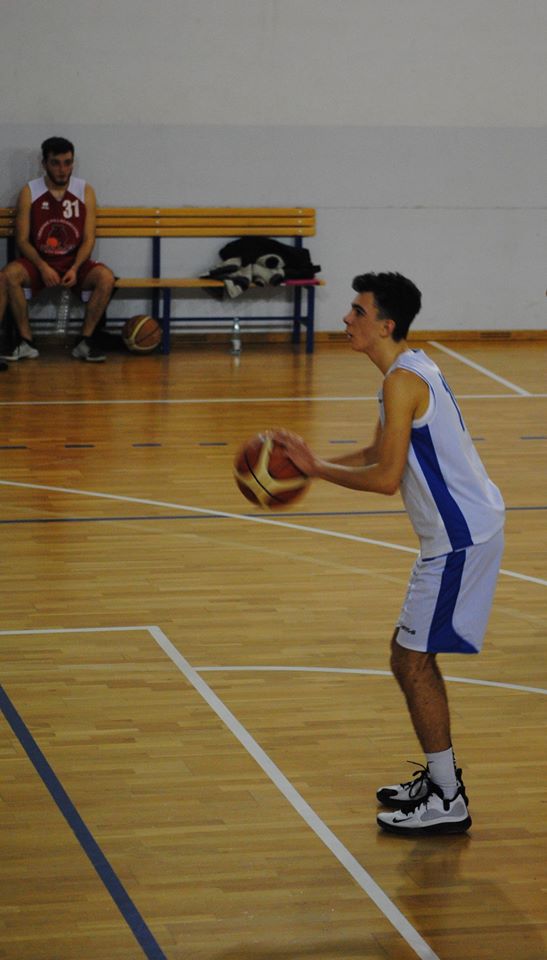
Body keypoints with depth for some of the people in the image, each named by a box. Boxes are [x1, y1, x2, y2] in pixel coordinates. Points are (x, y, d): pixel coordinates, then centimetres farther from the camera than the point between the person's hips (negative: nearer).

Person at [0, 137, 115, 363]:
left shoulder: (85, 191, 0)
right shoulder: (29, 192, -2)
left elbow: (88, 238, -2)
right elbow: (22, 239, -4)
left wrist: (74, 269, -20)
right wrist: (42, 267, -22)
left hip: (74, 262, 1)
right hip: (38, 262, 0)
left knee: (106, 277, -30)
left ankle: (85, 342, -17)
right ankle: (26, 342, -23)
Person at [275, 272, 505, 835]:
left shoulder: (403, 381, -19)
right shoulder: (412, 370, 13)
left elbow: (386, 477, -21)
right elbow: (378, 455, 20)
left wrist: (316, 469, -10)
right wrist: (312, 463, 9)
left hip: (460, 537, -10)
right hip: (465, 528, 10)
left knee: (411, 659, -4)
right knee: (414, 653, 18)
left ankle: (448, 804, 2)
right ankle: (439, 777, 27)